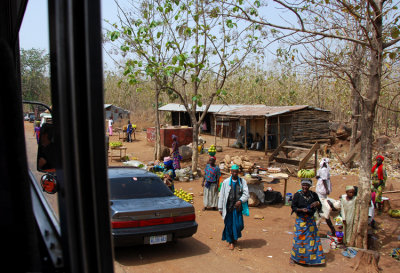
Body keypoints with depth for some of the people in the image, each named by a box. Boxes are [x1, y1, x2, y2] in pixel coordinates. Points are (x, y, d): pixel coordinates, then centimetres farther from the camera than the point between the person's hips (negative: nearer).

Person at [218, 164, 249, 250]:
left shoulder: (243, 182, 3)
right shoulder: (226, 182, 1)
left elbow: (246, 194, -4)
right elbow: (221, 195, 4)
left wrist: (240, 201, -23)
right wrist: (220, 208, 2)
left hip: (238, 207, 0)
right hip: (228, 207, 0)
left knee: (238, 224, 1)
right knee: (229, 224, 5)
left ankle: (235, 237, 31)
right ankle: (230, 241, 24)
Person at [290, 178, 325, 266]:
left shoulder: (313, 195, -1)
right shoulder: (297, 195, -9)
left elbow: (319, 207, 8)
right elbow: (293, 207, -6)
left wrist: (317, 203, -16)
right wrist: (301, 209, -23)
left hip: (310, 220, 3)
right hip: (300, 220, -3)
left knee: (313, 238, 7)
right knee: (299, 239, 0)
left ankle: (312, 258, 24)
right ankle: (293, 257, 17)